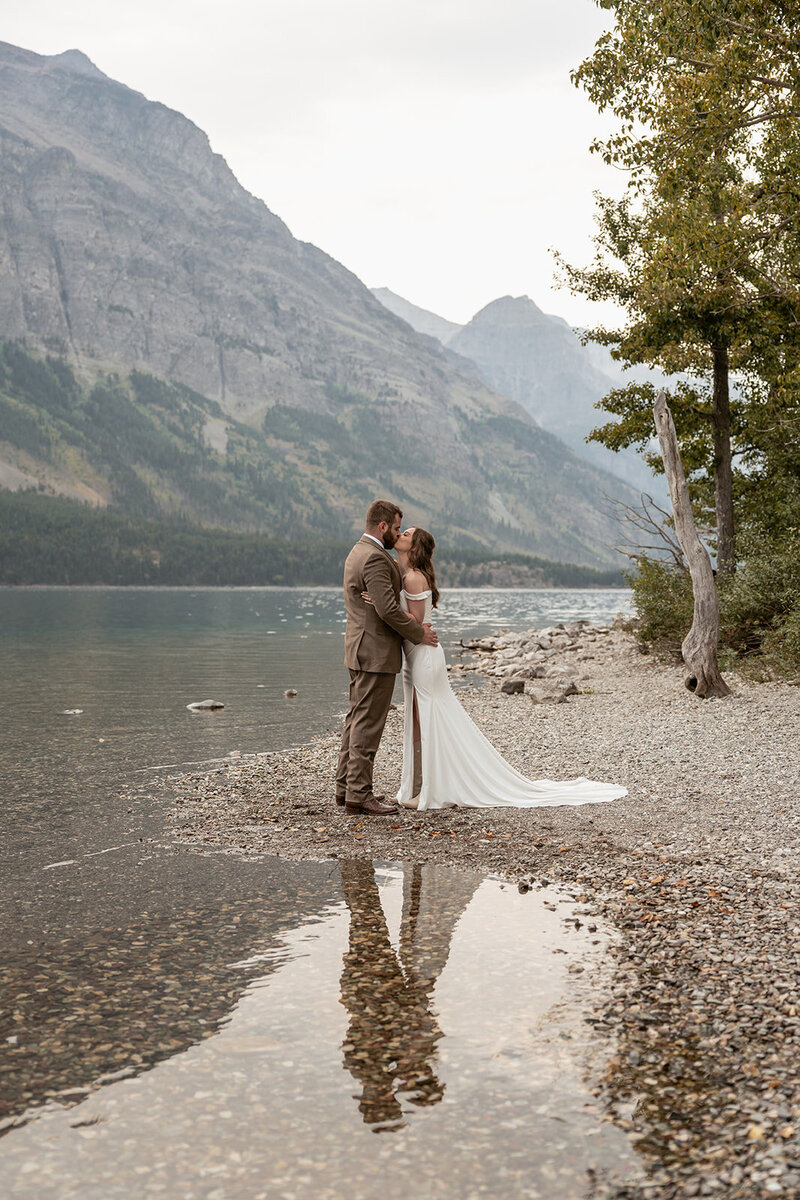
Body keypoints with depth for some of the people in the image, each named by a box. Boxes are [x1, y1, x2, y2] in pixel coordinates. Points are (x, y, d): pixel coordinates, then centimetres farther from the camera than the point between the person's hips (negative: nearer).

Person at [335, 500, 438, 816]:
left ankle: (346, 786, 21)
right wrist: (419, 633, -11)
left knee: (357, 719, 14)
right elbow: (387, 609, -23)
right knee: (368, 723, -7)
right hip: (376, 652, -11)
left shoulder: (358, 552, 16)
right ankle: (359, 794, -3)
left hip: (360, 650, 11)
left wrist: (410, 620, 2)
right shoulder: (375, 558, -18)